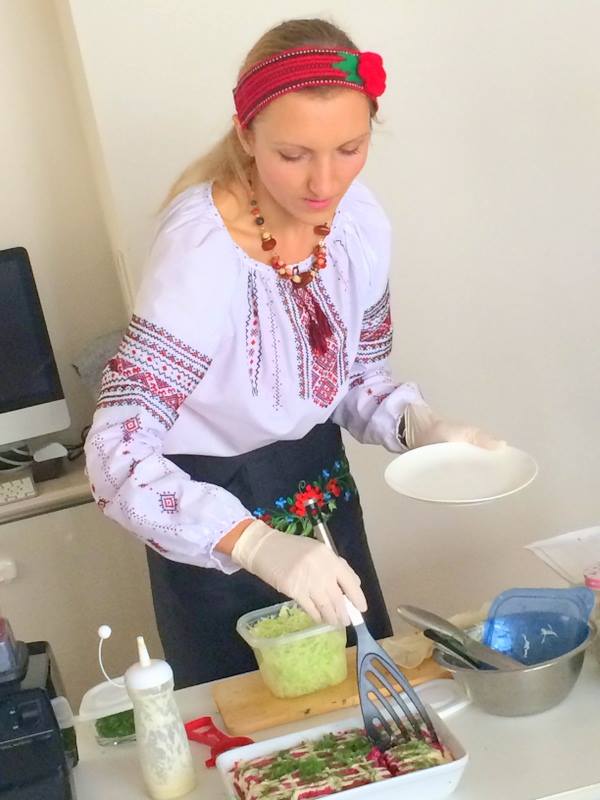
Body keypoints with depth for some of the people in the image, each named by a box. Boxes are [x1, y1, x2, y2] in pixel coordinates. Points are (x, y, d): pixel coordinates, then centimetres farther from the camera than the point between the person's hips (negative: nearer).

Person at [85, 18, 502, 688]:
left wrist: (418, 426, -17)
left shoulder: (361, 220, -12)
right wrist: (257, 544, -46)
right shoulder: (203, 251, -30)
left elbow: (358, 375, 3)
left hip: (326, 495, 5)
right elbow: (116, 457, -34)